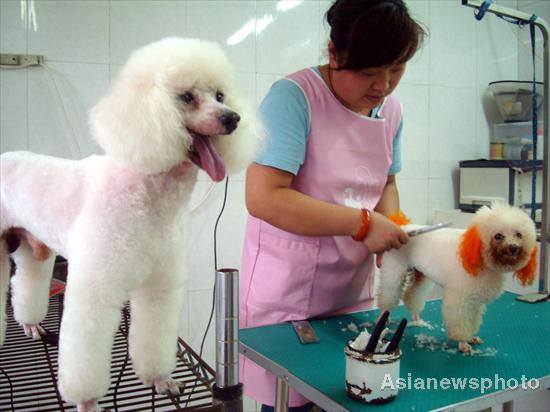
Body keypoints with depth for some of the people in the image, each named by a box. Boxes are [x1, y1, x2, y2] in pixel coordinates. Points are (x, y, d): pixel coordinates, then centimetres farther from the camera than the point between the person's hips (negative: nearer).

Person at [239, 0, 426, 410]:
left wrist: (391, 230, -5)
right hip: (287, 296, -6)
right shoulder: (293, 97, -19)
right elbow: (263, 198, -26)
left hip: (354, 291, 6)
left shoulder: (391, 110, 2)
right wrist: (363, 224, -23)